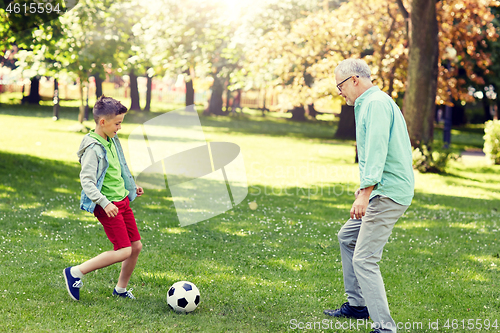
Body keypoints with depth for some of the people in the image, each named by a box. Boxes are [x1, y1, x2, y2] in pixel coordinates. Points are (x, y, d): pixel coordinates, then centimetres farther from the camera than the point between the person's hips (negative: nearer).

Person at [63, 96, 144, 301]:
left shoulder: (112, 141, 10)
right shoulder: (93, 148, -19)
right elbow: (86, 180, -24)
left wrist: (131, 188, 28)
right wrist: (104, 202, -32)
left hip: (122, 201, 9)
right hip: (108, 205, -9)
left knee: (136, 246, 9)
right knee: (123, 251, -13)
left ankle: (121, 289, 27)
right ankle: (75, 273, -3)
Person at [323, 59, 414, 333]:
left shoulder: (376, 104, -13)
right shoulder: (369, 103, 20)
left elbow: (377, 151, -24)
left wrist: (365, 193, -30)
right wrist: (365, 187, 35)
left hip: (388, 194, -11)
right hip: (385, 191, 11)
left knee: (364, 260, -14)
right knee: (347, 237, 23)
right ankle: (357, 305, 30)